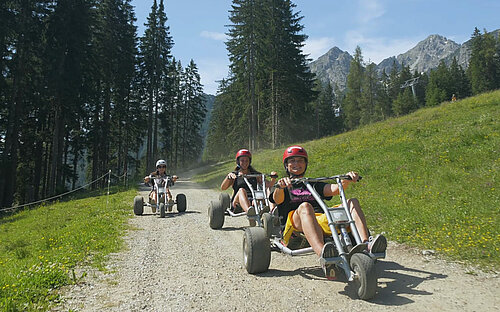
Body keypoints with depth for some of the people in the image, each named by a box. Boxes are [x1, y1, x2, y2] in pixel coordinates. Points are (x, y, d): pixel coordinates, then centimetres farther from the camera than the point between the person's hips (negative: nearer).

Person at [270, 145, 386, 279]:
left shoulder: (314, 185, 32)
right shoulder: (284, 187, 22)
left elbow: (335, 189, 11)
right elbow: (277, 199, -3)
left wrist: (347, 179, -10)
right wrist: (280, 186, -27)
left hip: (323, 221, 4)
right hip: (296, 227, -4)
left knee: (353, 202, -11)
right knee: (304, 207, -37)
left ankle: (366, 244, -37)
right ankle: (323, 255, -61)